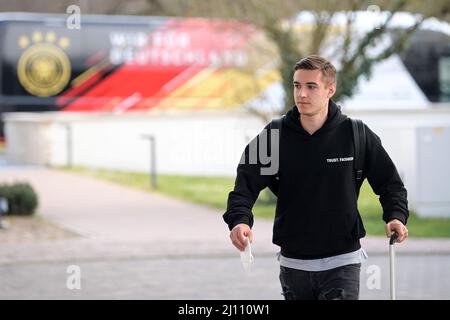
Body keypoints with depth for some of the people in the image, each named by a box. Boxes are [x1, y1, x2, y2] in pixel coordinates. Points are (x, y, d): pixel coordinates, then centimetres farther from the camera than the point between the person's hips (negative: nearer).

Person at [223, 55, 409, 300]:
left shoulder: (355, 134, -4)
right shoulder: (275, 135, -2)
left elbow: (390, 182, 5)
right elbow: (246, 183, -7)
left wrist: (396, 216, -14)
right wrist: (239, 219, -26)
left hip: (342, 262, -2)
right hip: (293, 264, 3)